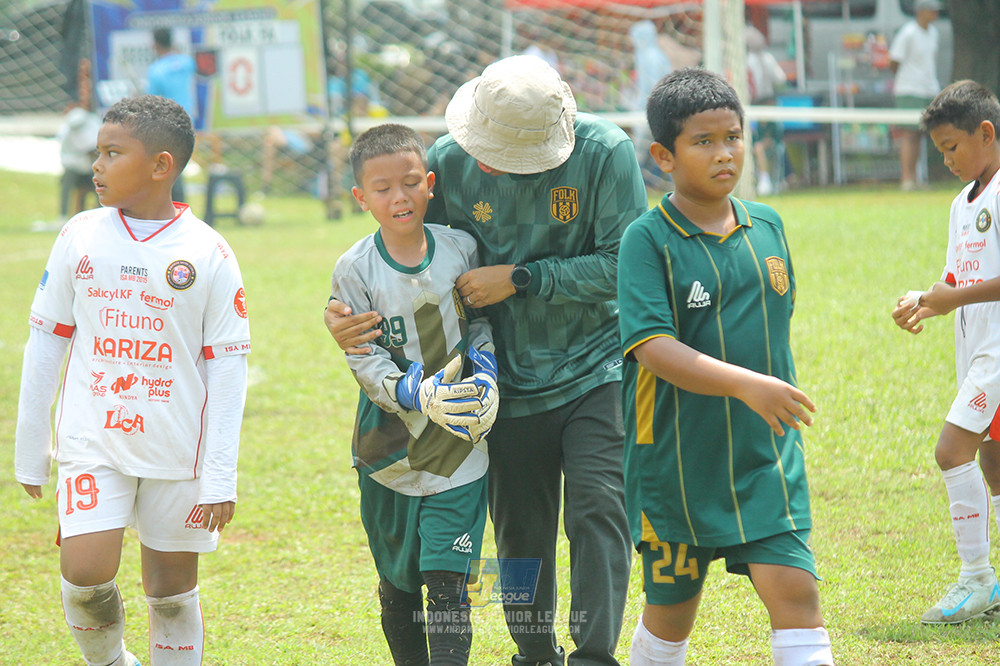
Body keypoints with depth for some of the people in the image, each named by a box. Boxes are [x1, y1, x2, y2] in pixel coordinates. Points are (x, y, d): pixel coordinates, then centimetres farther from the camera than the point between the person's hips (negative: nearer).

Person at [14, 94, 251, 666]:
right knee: (85, 573, -13)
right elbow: (46, 343, 10)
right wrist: (30, 451, 10)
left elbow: (228, 367, -3)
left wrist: (220, 477, -6)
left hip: (177, 449, -1)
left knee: (173, 589, 5)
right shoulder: (81, 237, 2)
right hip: (93, 441, 1)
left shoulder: (209, 254, -5)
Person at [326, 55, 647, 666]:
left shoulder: (605, 152, -18)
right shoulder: (450, 162, -9)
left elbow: (624, 264, -18)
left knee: (597, 511, -16)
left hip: (594, 370, -3)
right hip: (511, 381, 3)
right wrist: (343, 314, -13)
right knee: (520, 534, 11)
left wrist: (520, 279, -20)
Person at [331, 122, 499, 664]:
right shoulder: (356, 270, -8)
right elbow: (364, 360, -11)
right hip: (389, 444, 0)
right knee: (397, 582, 12)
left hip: (458, 446, 0)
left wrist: (484, 370, -8)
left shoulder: (460, 249, -2)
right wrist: (416, 395, -28)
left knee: (447, 580, -8)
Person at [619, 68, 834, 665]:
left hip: (766, 457, 3)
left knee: (795, 589, -12)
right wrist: (746, 385, -33)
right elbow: (653, 348, -23)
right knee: (672, 610, 11)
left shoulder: (768, 226, 6)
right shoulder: (648, 240, -11)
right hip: (678, 457, -3)